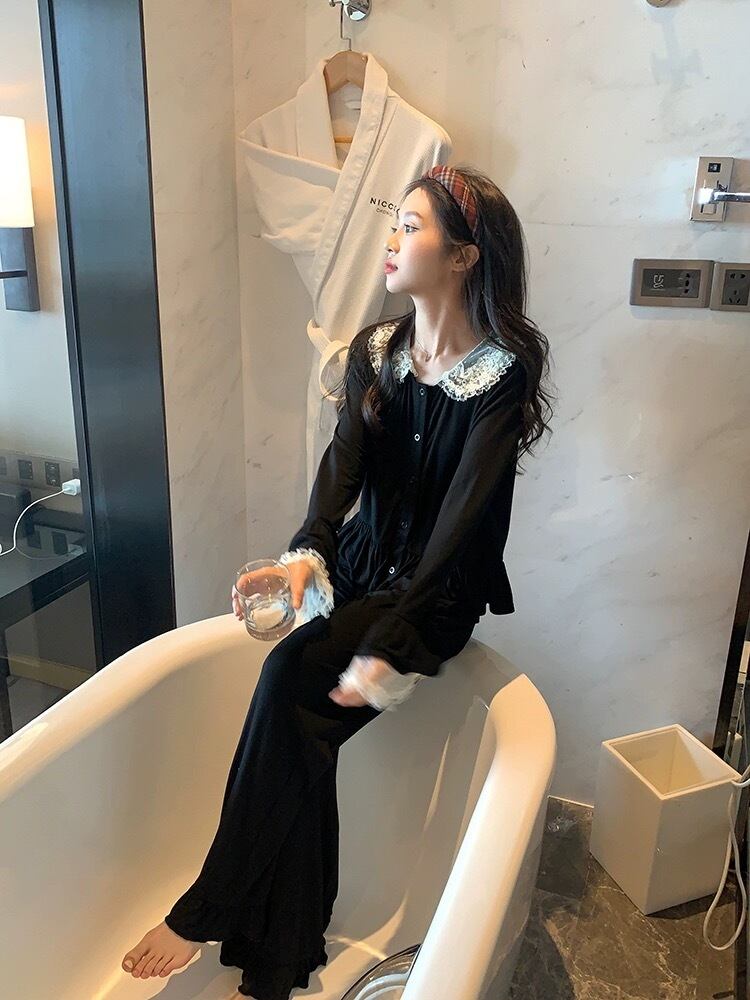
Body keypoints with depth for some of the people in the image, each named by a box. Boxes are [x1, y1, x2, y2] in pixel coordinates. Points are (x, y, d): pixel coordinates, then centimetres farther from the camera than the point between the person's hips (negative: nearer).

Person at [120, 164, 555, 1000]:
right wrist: (306, 554, -30)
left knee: (292, 674, -26)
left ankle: (208, 912, -8)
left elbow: (462, 517, -19)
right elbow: (342, 463, -9)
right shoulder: (373, 351, 6)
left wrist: (390, 644, -26)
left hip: (441, 591, -4)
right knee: (301, 738, -18)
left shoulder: (505, 371, -11)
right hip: (359, 573, 5)